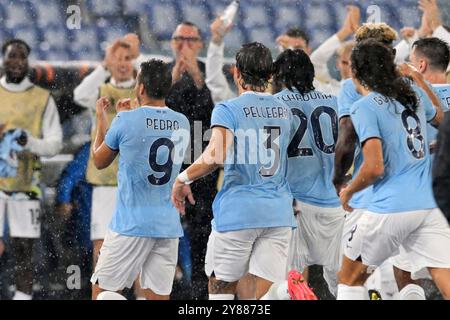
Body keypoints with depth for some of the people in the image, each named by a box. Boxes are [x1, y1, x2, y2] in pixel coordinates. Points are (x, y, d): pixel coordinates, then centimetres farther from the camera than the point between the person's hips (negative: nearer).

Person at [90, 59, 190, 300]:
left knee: (102, 292, 4)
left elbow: (100, 161, 8)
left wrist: (101, 119, 21)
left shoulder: (126, 121, -9)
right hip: (169, 226, 5)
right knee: (158, 297, 4)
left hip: (131, 225, -5)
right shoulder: (182, 124, 6)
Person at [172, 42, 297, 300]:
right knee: (269, 292, -1)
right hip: (279, 212, 4)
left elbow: (216, 155, -22)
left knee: (221, 287, 11)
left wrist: (184, 178, -10)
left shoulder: (227, 110, -7)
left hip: (237, 211, -4)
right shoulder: (284, 112, 11)